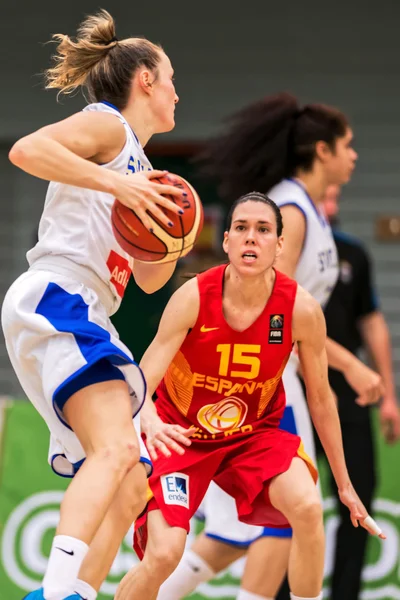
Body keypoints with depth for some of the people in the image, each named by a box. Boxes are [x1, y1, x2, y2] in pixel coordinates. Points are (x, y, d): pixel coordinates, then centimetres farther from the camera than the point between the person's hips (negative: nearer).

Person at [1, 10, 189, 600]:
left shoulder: (141, 169, 28)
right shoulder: (108, 125, 2)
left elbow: (149, 279, 31)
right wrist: (115, 183, -22)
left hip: (86, 322, 10)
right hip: (54, 297, -10)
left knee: (130, 486, 6)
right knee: (116, 449, -30)